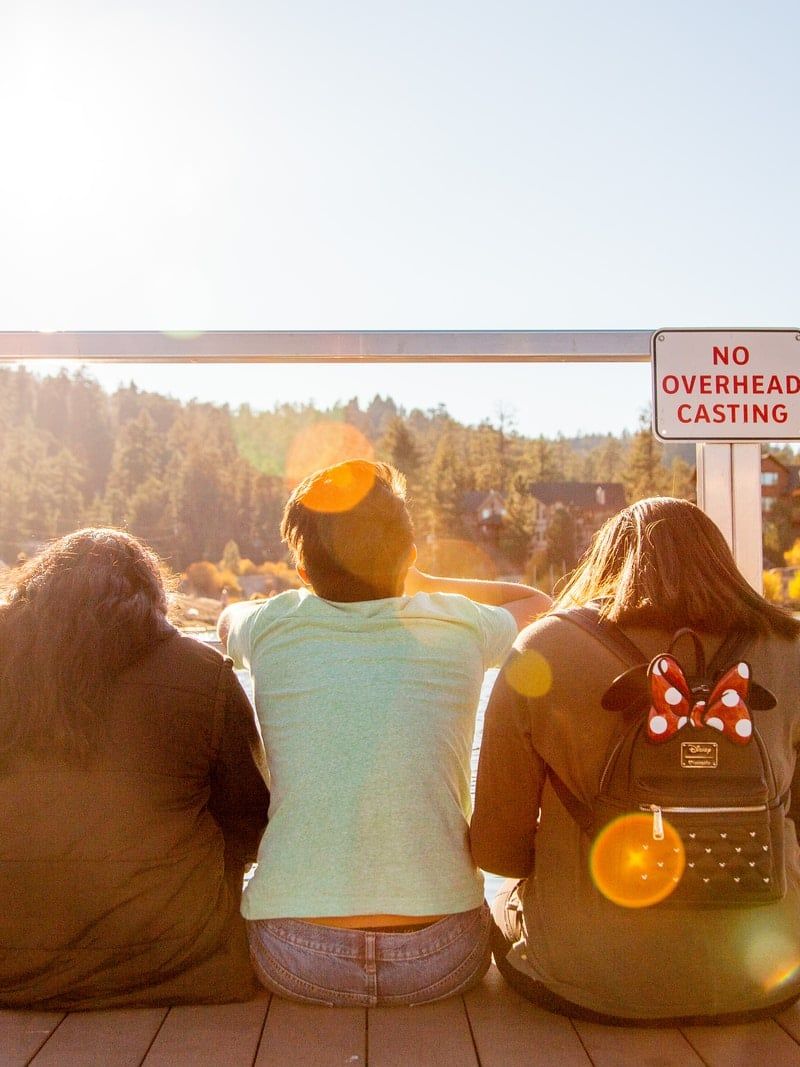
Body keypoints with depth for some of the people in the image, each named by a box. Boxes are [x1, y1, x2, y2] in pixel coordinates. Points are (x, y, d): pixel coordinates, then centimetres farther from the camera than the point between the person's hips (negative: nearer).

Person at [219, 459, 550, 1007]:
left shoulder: (274, 628, -6)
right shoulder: (459, 625, -5)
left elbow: (230, 616, 22)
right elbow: (537, 602, 21)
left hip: (297, 961, 1)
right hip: (442, 959, 0)